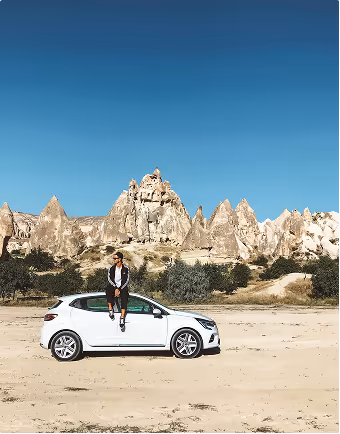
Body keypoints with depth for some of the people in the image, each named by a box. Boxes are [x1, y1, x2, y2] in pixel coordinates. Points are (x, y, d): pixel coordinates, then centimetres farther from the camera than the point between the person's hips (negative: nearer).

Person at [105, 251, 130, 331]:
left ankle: (122, 319, -33)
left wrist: (120, 289, -16)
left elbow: (127, 280, -4)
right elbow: (109, 279, -4)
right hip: (113, 286, 1)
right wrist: (116, 288, -17)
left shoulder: (126, 269, 1)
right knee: (108, 289, -34)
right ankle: (110, 309, -25)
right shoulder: (111, 268, 4)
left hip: (122, 287, -1)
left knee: (124, 295, -30)